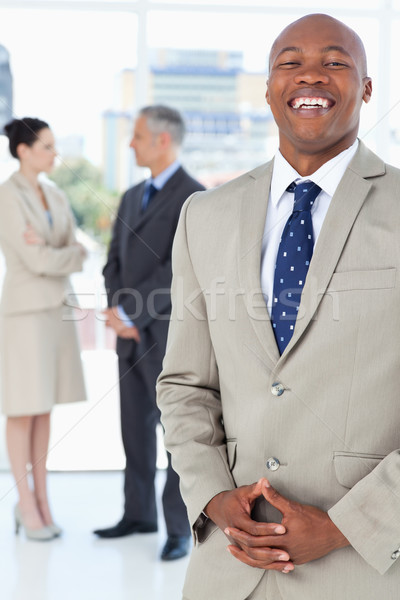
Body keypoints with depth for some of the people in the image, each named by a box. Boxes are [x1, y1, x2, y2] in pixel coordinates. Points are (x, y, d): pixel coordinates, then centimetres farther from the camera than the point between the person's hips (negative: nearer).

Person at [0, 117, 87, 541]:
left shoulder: (56, 197, 12)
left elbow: (74, 260, 4)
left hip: (57, 308, 7)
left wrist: (50, 250, -17)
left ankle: (41, 499, 19)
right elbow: (37, 261, -19)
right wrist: (75, 252, -3)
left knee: (45, 408, 11)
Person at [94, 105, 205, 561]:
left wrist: (126, 312, -19)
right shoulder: (132, 197, 14)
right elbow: (115, 263, 10)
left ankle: (179, 527, 7)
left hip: (170, 333, -8)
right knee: (135, 426, 14)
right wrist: (117, 312, -8)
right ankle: (139, 514, 27)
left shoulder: (195, 198, -13)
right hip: (132, 333, 8)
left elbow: (177, 271, -21)